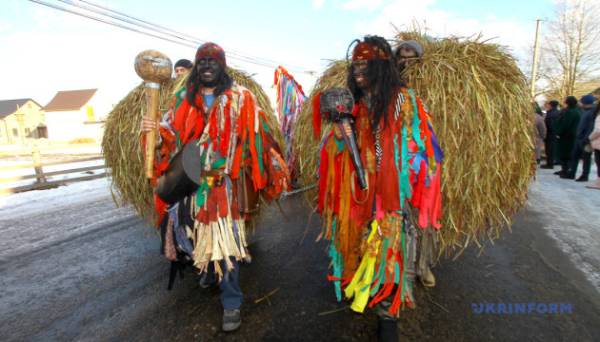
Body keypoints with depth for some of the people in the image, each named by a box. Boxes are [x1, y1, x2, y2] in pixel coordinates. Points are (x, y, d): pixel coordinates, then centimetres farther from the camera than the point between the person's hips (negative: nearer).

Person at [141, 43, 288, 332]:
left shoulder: (239, 98, 1)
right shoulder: (184, 99, 12)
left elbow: (257, 136, -1)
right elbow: (172, 135, 9)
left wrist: (276, 169, -2)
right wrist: (155, 130, -12)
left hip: (225, 181, -4)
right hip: (191, 180, 4)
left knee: (225, 238, -4)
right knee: (199, 233, 17)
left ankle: (231, 302, 9)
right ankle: (209, 272, 44)